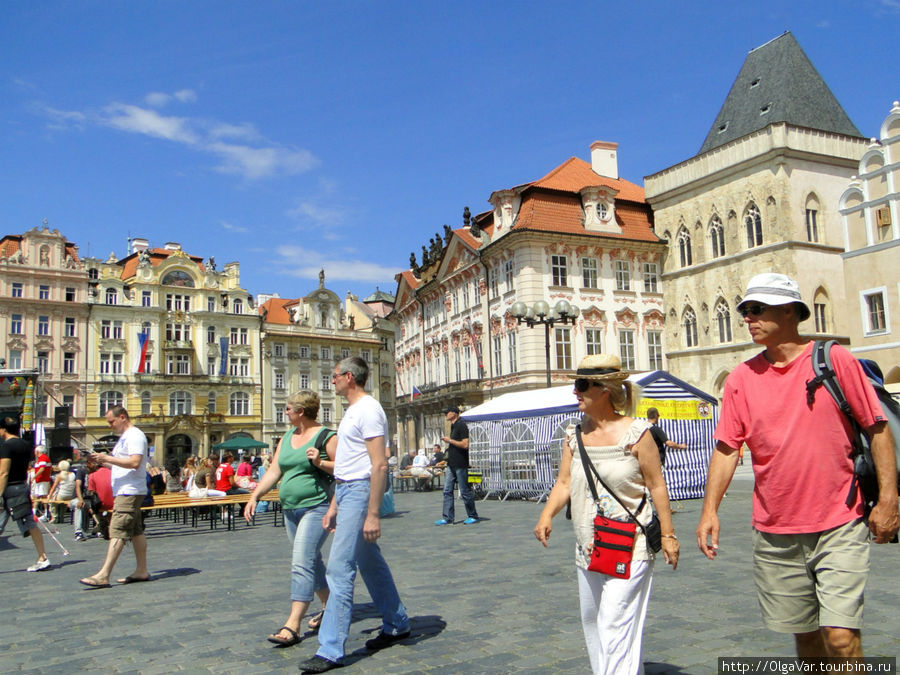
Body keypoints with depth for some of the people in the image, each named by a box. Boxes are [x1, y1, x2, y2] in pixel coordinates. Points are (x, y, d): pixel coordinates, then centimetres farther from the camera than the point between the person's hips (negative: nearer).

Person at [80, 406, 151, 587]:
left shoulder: (135, 436, -12)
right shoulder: (125, 437, 22)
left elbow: (135, 462, -24)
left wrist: (108, 458, -20)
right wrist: (105, 462, 11)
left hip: (129, 492, -11)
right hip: (125, 491, 11)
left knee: (118, 532, -13)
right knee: (136, 531, 12)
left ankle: (103, 576, -16)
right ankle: (142, 571, 16)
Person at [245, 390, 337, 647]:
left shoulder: (326, 437, -8)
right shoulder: (286, 438, 14)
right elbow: (274, 471, 13)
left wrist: (320, 462, -23)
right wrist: (255, 496, 4)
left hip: (317, 507, -8)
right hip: (290, 509, 8)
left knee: (302, 562, -14)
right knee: (311, 561, 17)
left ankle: (293, 625, -13)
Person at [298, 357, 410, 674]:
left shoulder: (368, 410, -15)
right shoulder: (352, 411, 17)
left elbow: (380, 465, -22)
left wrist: (372, 515, -25)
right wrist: (333, 505, 21)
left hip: (360, 492, -11)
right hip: (346, 491, 11)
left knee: (339, 569, -9)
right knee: (370, 563, 17)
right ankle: (396, 625, 31)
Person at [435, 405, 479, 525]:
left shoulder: (461, 425, -13)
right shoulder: (453, 426, 16)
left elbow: (465, 444, -22)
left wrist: (450, 440, -16)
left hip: (460, 464, -9)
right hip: (452, 464, 9)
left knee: (465, 491, 0)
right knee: (447, 491, 5)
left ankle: (473, 516, 12)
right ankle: (447, 518, 7)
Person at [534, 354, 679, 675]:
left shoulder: (636, 432, -11)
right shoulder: (574, 435, 4)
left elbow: (657, 486, -7)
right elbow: (564, 483, 4)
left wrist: (668, 535, -6)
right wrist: (547, 515, -12)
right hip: (588, 549, 6)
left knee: (615, 623, -8)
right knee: (591, 621, 17)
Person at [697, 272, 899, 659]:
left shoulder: (834, 360, -4)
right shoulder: (741, 378, 2)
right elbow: (726, 448, 1)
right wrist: (710, 509, -8)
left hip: (839, 527, -3)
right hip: (774, 534, 3)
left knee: (841, 636, -9)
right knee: (804, 633, 15)